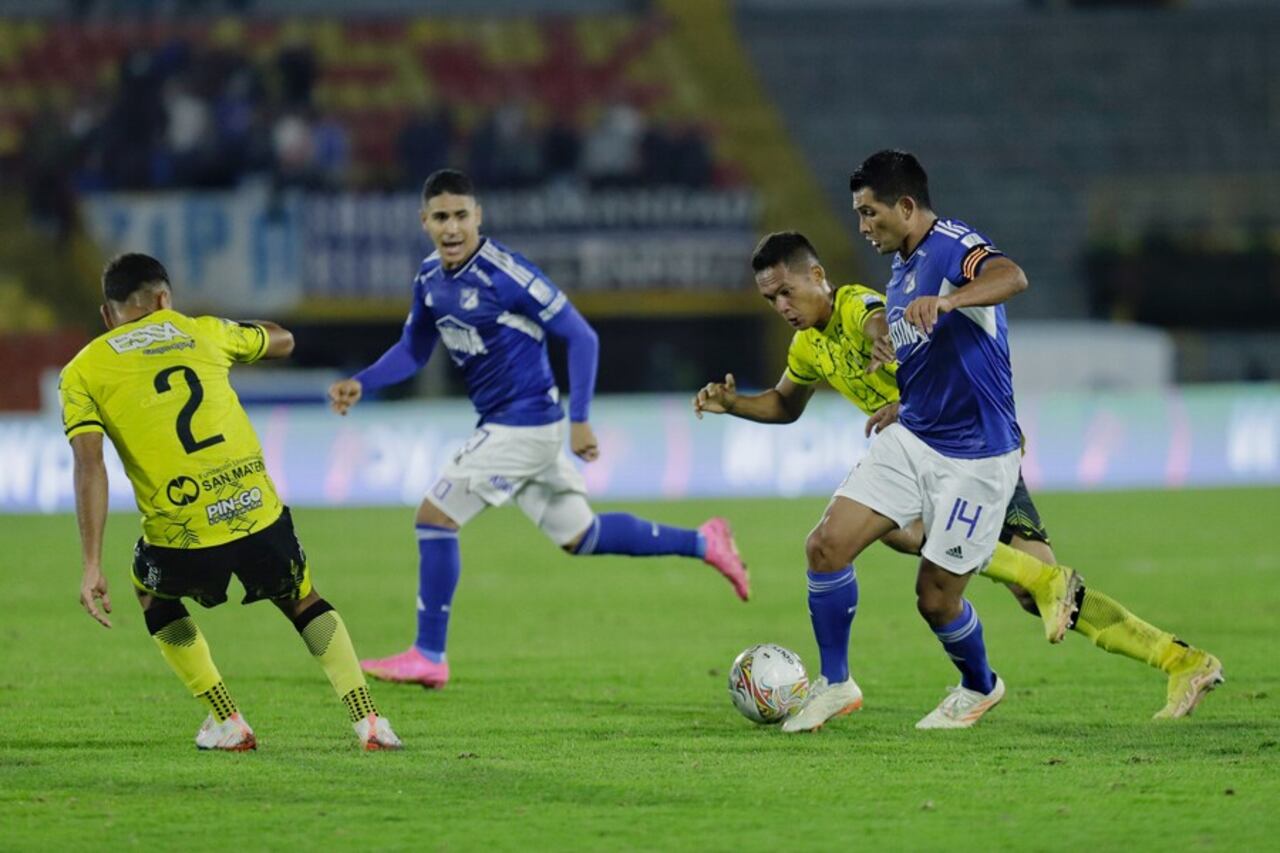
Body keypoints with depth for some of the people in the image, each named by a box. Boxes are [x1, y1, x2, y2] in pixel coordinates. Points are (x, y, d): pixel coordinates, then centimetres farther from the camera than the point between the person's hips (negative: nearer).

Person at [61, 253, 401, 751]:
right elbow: (283, 341, 35)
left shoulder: (82, 373, 8)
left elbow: (89, 466, -6)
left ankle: (228, 724, 24)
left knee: (153, 595, 32)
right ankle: (369, 723, 18)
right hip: (259, 516, 2)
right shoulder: (202, 332, 16)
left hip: (182, 539, -2)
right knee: (303, 602, 30)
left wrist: (92, 567, -9)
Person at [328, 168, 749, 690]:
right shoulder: (430, 278, 4)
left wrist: (579, 419, -19)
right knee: (579, 535, 16)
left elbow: (580, 337, -16)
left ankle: (428, 656, 2)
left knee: (434, 518, -8)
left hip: (526, 425, -8)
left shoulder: (505, 274, -20)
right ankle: (703, 544, 26)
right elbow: (413, 351, 17)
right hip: (503, 425, 8)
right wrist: (360, 384, 0)